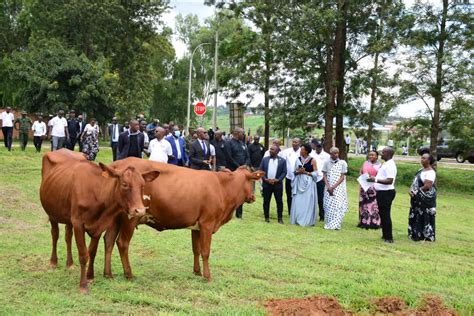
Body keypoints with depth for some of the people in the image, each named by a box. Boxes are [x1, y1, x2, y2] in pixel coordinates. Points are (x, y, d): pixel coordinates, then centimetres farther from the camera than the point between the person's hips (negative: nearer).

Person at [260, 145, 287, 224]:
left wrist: (278, 180, -13)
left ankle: (280, 218, 11)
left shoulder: (282, 160, 2)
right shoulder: (265, 159, 7)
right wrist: (265, 179, -9)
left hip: (277, 184, -1)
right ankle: (266, 217, 14)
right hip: (266, 184, 1)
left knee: (279, 202, 2)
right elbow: (260, 170, 5)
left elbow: (284, 172, -1)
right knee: (266, 201, 5)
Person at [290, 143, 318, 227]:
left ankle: (308, 220, 5)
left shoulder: (312, 160, -4)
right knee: (298, 201, 1)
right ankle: (298, 220, 8)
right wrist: (299, 172, -11)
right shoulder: (298, 159, 9)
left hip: (308, 183, -4)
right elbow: (295, 171, 10)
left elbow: (315, 173, -5)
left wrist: (306, 172, -13)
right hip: (299, 182, 4)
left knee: (308, 201, -2)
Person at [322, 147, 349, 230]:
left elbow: (342, 177, -5)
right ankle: (328, 224, 7)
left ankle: (336, 224, -5)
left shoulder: (342, 163, -1)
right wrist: (328, 187, -8)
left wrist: (333, 187, -12)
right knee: (328, 206, 0)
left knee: (338, 205, -8)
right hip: (329, 188, 2)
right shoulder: (327, 163, 7)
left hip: (339, 187, -2)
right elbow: (325, 176, 6)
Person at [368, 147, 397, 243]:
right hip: (381, 192, 10)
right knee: (382, 214, 16)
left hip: (386, 193, -10)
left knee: (385, 215, -5)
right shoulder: (386, 164, 14)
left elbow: (389, 181, -27)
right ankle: (385, 235, 25)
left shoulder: (390, 165, -19)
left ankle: (389, 238, 1)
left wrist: (375, 179, -27)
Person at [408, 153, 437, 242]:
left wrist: (417, 192, -13)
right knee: (416, 217, 13)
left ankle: (427, 236, 5)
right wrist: (411, 190, -2)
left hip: (426, 199, -9)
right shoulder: (421, 170, 14)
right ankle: (417, 234, 22)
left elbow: (427, 186, -23)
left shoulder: (430, 172, -15)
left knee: (425, 217, -3)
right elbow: (414, 182, 16)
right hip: (418, 198, 9)